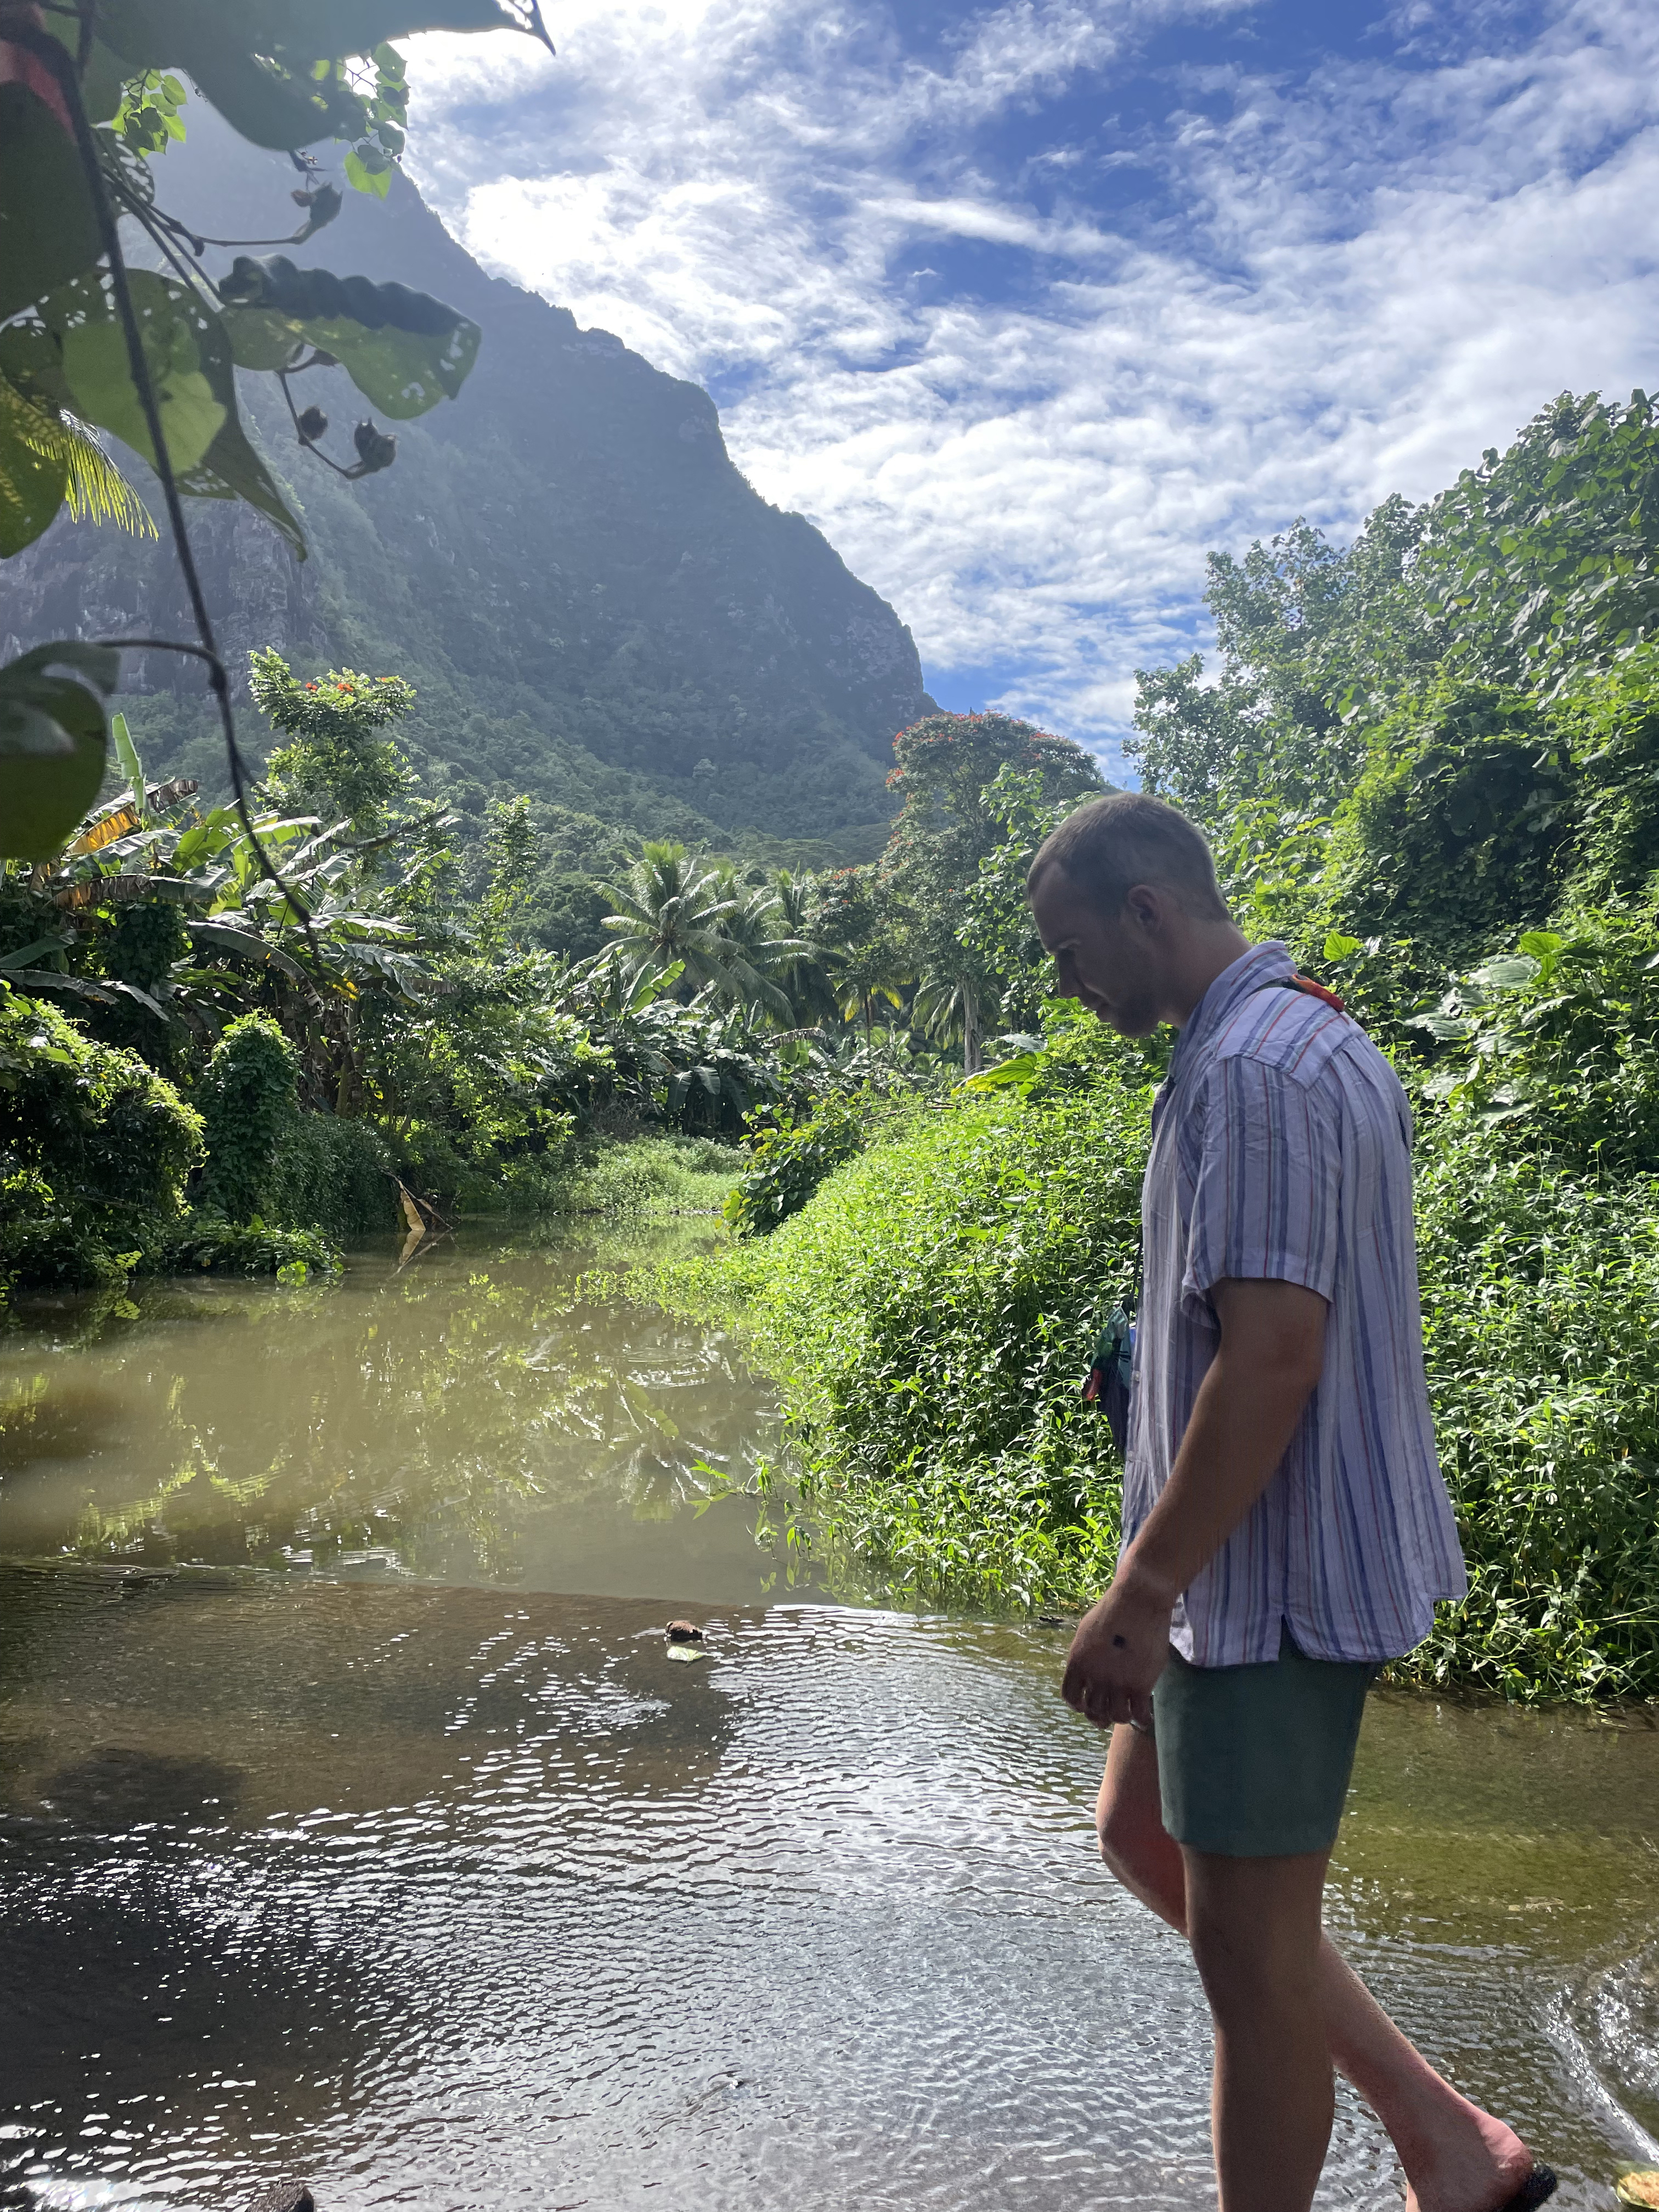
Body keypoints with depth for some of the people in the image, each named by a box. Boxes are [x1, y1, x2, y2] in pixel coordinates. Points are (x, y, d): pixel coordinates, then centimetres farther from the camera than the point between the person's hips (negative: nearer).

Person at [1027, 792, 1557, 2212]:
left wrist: (1140, 1592, -22)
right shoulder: (1310, 1036, 12)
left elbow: (1272, 1357, -28)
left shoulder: (1251, 1071, -21)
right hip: (1275, 1554, 11)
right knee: (1142, 1840, 21)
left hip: (1273, 1576, -11)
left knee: (1250, 1944, 5)